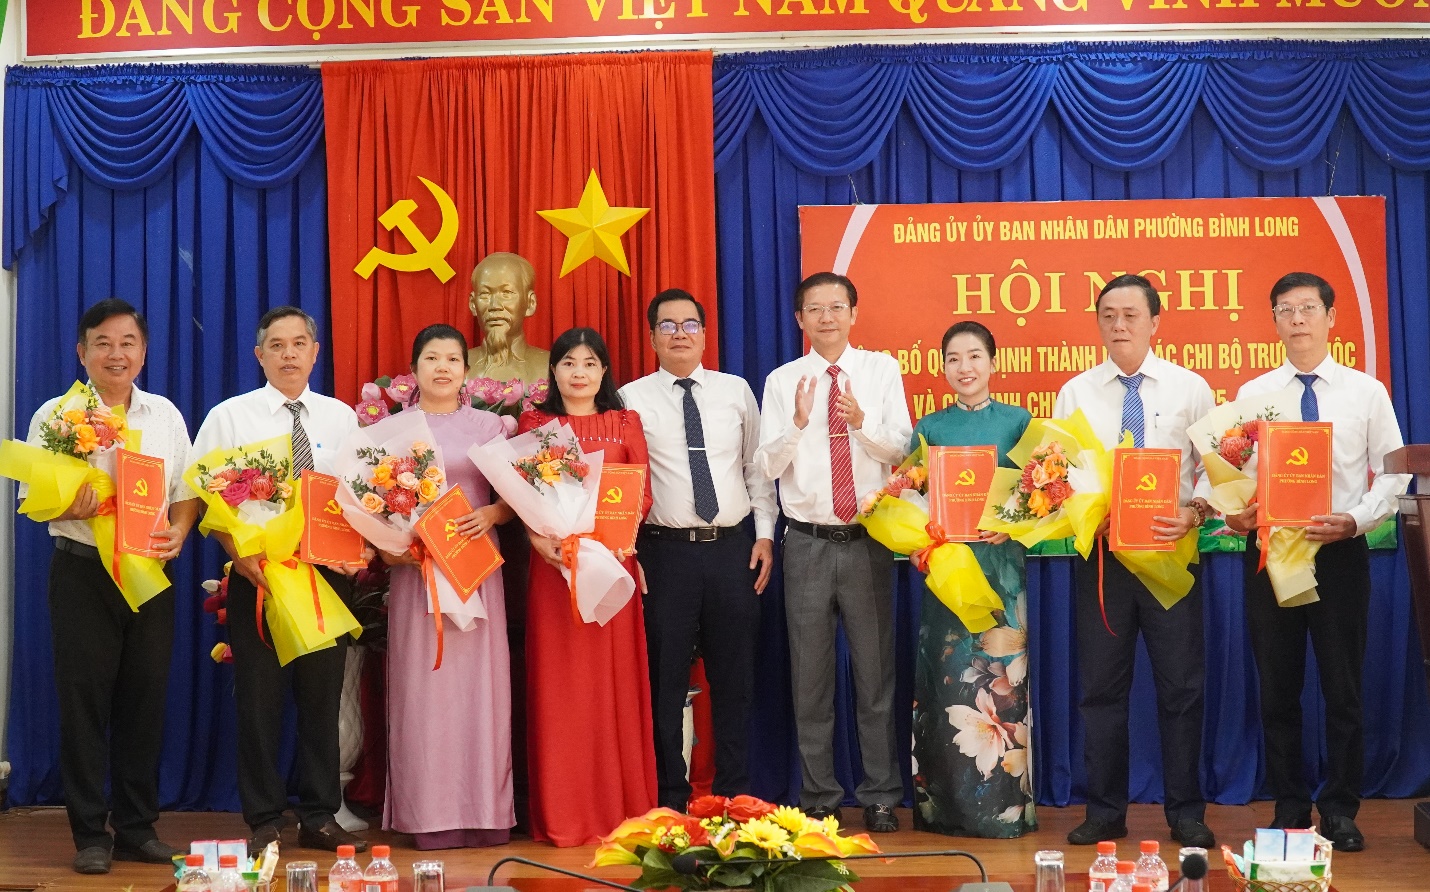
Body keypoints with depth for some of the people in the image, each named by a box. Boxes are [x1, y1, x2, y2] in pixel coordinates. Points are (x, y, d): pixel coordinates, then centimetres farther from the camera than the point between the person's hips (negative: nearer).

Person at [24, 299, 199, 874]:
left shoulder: (165, 415, 10)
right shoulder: (56, 415, 0)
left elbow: (187, 489, 12)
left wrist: (178, 533, -8)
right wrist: (70, 508, -24)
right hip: (83, 572, -3)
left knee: (146, 697, 6)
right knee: (84, 698, -1)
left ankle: (137, 827, 17)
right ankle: (89, 833, 8)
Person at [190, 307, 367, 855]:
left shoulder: (343, 418, 10)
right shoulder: (229, 417, 2)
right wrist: (240, 556, -16)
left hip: (328, 570, 2)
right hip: (258, 574, -2)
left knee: (323, 696, 6)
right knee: (259, 699, 1)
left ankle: (319, 818, 15)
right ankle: (263, 821, 11)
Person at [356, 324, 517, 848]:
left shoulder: (488, 426, 12)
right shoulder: (391, 429, 9)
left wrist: (492, 514, -12)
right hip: (416, 568, -1)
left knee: (479, 681, -1)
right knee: (424, 683, -3)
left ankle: (486, 810, 5)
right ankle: (431, 814, 2)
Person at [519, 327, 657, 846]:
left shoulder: (625, 423, 9)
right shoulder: (534, 424, 9)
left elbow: (642, 495, 3)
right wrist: (538, 537, -16)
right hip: (553, 561, 0)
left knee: (614, 679, 2)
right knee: (558, 684, 0)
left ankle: (620, 806, 10)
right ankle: (564, 816, 6)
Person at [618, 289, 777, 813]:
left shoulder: (736, 391, 9)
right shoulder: (632, 399, 1)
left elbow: (758, 468, 11)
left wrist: (765, 534, 4)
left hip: (733, 549, 2)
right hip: (666, 551, -2)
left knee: (734, 678, 8)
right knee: (665, 681, 2)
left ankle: (735, 796, 18)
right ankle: (671, 799, 13)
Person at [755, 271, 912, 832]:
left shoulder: (882, 371, 3)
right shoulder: (783, 381, 4)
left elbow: (901, 449, -2)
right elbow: (767, 466, -1)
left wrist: (862, 421, -20)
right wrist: (799, 423, -17)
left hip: (868, 539, -1)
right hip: (808, 543, 1)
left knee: (876, 672, 5)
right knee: (811, 677, 7)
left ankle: (880, 796, 16)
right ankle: (818, 797, 18)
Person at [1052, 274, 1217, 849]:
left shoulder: (1190, 389, 3)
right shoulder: (1075, 393, 7)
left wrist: (1192, 515, -17)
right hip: (1100, 552, 1)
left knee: (1181, 687, 3)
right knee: (1101, 687, 6)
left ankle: (1186, 813, 15)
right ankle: (1105, 812, 17)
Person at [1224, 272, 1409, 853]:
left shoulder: (1366, 392, 2)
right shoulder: (1252, 395, 5)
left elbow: (1393, 475, 0)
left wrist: (1356, 520, -16)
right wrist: (1236, 512, -16)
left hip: (1340, 551, -1)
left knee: (1343, 687, 4)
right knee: (1277, 689, 7)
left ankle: (1341, 810, 15)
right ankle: (1289, 808, 18)